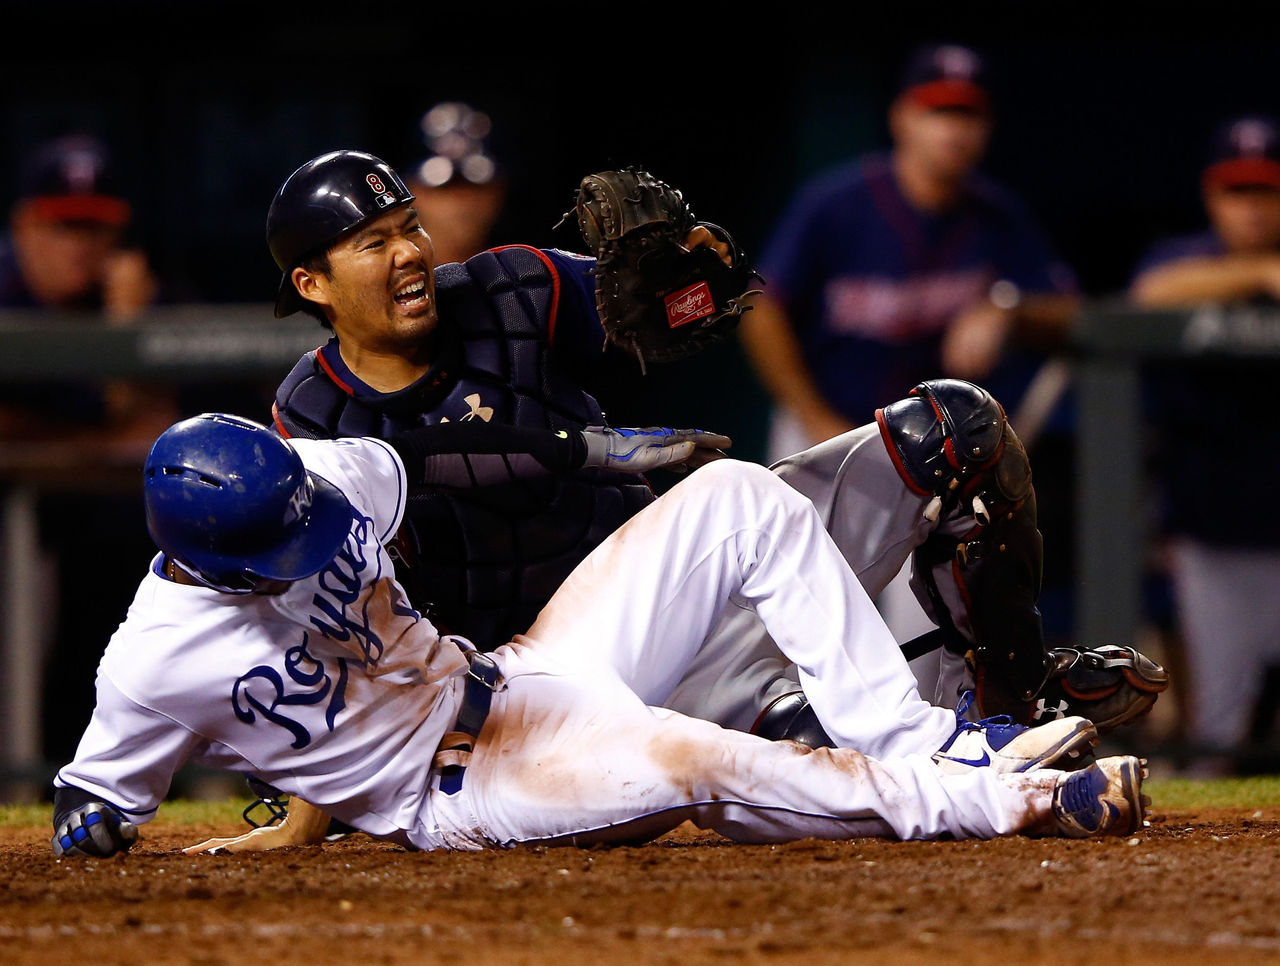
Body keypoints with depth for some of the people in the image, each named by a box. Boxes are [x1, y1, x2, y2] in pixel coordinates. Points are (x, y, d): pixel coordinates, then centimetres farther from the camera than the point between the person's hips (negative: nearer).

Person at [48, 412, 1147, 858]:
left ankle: (917, 741, -6)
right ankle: (1012, 800, -28)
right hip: (455, 791, -8)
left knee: (741, 497, -3)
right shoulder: (158, 663, -22)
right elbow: (85, 817, -8)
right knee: (691, 762, -37)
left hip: (516, 673, 8)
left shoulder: (322, 478, -7)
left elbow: (414, 457, 14)